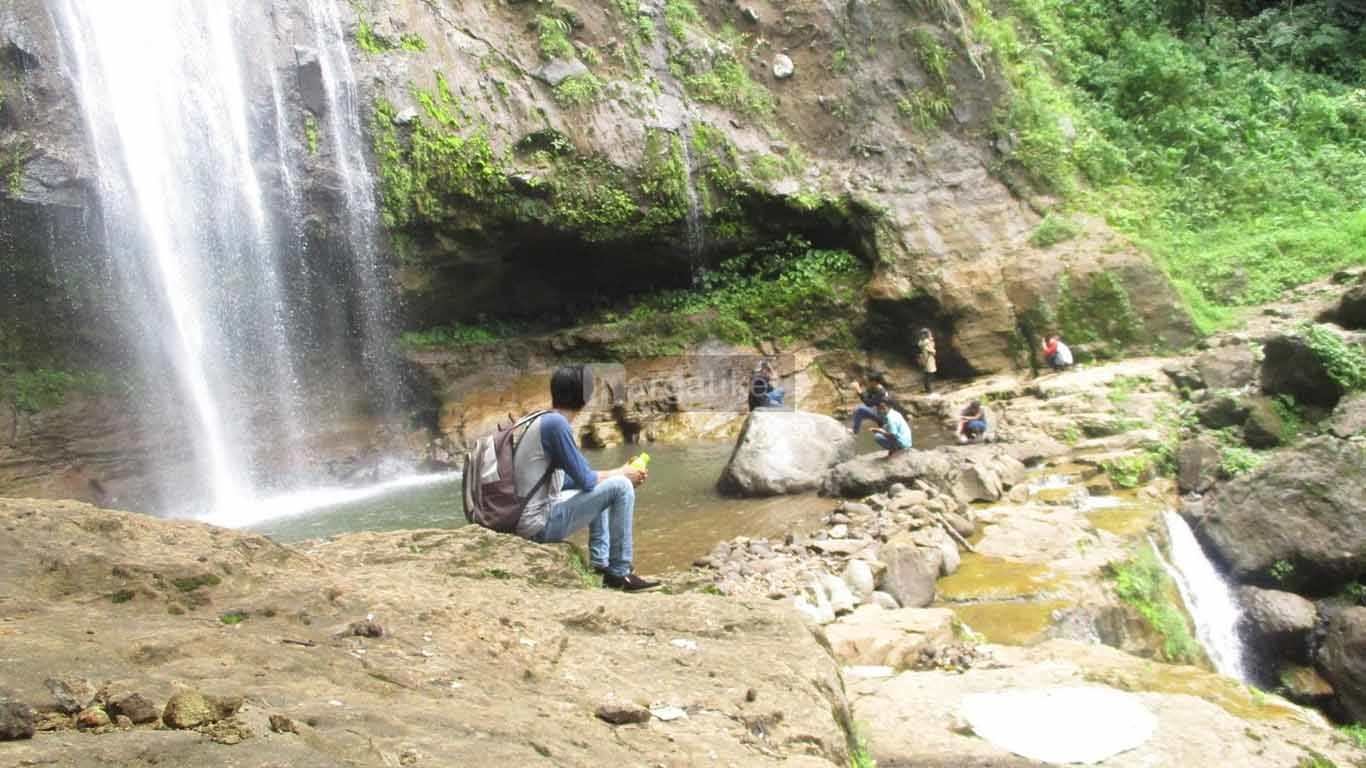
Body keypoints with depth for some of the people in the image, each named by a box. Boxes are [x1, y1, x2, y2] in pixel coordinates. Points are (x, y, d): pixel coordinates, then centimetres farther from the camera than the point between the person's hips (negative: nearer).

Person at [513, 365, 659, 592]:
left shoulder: (543, 421, 11)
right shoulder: (555, 423, -17)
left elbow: (570, 478, 17)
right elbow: (585, 481, -16)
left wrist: (617, 473, 12)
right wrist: (622, 473, 1)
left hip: (529, 520, 10)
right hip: (541, 525, -10)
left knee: (599, 489, 26)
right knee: (620, 487, -10)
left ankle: (601, 564, 21)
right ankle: (619, 573, -2)